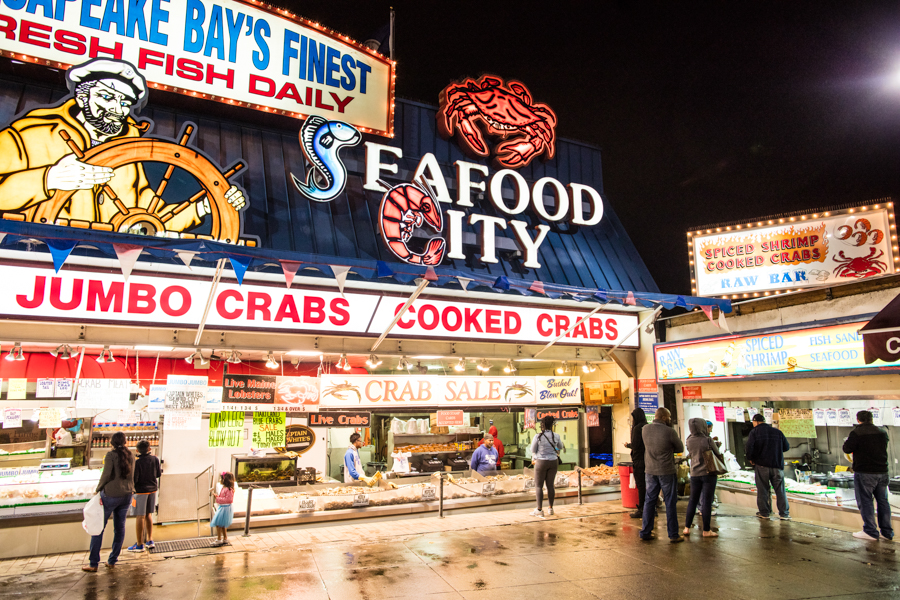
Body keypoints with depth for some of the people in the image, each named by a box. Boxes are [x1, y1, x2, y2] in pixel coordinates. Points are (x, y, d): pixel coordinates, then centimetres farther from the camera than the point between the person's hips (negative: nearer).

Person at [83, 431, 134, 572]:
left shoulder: (111, 455, -12)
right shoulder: (130, 455, 5)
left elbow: (106, 474, -17)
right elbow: (131, 475, 8)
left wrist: (98, 489, -5)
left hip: (110, 495, -5)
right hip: (126, 495, 5)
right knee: (119, 528, 13)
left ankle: (93, 564, 9)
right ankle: (112, 561, 20)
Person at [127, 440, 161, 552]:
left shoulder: (137, 463, -18)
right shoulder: (155, 459, -2)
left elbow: (134, 479, -19)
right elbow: (158, 474, 8)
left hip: (141, 490, -6)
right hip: (152, 489, 6)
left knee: (140, 517, 1)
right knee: (148, 515, 17)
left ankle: (139, 544, 7)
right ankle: (150, 540, 21)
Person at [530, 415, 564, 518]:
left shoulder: (538, 437, -13)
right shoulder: (556, 436, -5)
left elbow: (533, 450, -1)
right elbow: (560, 447, 14)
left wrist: (534, 458, 20)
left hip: (541, 462, -3)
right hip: (553, 462, 3)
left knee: (538, 486, 4)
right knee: (550, 485, 12)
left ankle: (540, 510, 3)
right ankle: (551, 509, 18)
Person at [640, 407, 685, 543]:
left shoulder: (645, 429, -3)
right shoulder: (670, 432, -16)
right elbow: (680, 448, -3)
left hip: (650, 470, 4)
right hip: (666, 471, -4)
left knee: (649, 501, 13)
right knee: (670, 503, 7)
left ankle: (645, 532, 18)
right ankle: (673, 535, 14)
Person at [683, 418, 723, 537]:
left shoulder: (689, 441, -3)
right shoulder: (708, 440, -15)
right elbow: (718, 454, -3)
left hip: (695, 474, 4)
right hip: (709, 473, -4)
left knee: (693, 500, 13)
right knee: (707, 501, 2)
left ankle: (687, 527, 15)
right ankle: (706, 530, 8)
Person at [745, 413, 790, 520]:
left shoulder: (754, 432, -5)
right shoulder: (777, 432, 5)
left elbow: (748, 447, -16)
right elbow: (786, 447, 10)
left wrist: (750, 459, 0)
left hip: (761, 465, -2)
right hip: (777, 465, 3)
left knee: (762, 491, 6)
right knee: (780, 490, 9)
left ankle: (764, 512, 9)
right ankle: (784, 513, 9)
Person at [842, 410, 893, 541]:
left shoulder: (857, 433, -15)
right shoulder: (882, 432, 6)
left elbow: (847, 449, -13)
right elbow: (883, 448, 20)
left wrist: (848, 440, 6)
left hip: (864, 473, -6)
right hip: (882, 472, 6)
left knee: (865, 501, 1)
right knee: (883, 501, 15)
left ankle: (871, 531, 3)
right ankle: (887, 531, 21)